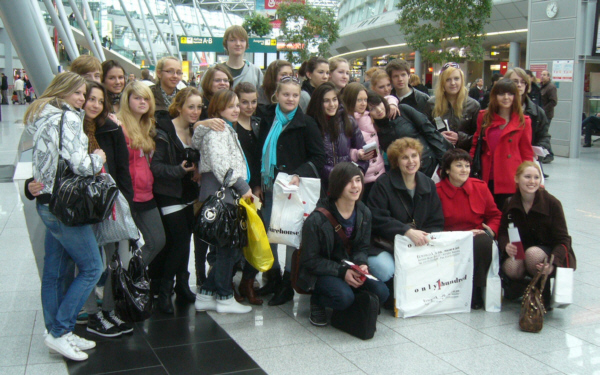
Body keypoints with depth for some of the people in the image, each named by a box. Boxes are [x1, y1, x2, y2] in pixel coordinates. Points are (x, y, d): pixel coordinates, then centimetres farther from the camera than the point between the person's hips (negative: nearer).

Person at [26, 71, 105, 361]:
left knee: (53, 272, 12)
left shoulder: (42, 117, 16)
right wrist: (98, 158, -3)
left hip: (47, 203, 10)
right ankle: (59, 332, 3)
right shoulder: (67, 118, -13)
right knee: (91, 267, -2)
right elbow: (80, 165, -20)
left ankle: (56, 332, 21)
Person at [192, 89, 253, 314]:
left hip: (228, 193, 11)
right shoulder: (217, 131, -9)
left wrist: (243, 188, 16)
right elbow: (221, 165, -20)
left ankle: (205, 295, 18)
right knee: (229, 247, -4)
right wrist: (243, 187, -14)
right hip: (220, 193, -11)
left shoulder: (227, 130, 24)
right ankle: (225, 298, 7)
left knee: (226, 247, 13)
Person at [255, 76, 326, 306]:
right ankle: (273, 278, 27)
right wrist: (258, 183, 10)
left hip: (293, 188, -5)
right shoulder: (268, 120, 8)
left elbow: (319, 157, -9)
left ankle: (288, 285, 12)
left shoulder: (306, 124, -7)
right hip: (270, 186, 5)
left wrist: (299, 175, -22)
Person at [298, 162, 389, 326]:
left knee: (381, 292, -17)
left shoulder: (364, 213, -2)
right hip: (319, 272, -5)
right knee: (344, 297, -33)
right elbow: (310, 260, -14)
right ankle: (317, 301, 0)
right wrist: (342, 272, -23)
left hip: (350, 269, 6)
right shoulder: (317, 219, -20)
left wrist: (361, 264, -15)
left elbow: (362, 248, 8)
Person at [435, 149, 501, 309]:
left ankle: (476, 290, -17)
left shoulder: (480, 187, 6)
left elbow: (495, 215, 16)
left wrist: (490, 231, -6)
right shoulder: (437, 191, -5)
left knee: (483, 242, -33)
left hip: (478, 237, 3)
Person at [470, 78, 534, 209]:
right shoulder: (484, 117, 8)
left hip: (510, 182, -2)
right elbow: (475, 143, 13)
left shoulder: (523, 121, 2)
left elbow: (527, 154, 3)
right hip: (486, 179, 2)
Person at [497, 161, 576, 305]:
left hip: (551, 252, -1)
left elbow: (562, 240, -13)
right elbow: (502, 232, 2)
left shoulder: (552, 203, -12)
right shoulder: (510, 204, -3)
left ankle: (543, 295, -10)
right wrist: (506, 246, -24)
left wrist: (552, 263, -31)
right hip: (520, 251, 2)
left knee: (532, 253, -36)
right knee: (511, 267, -33)